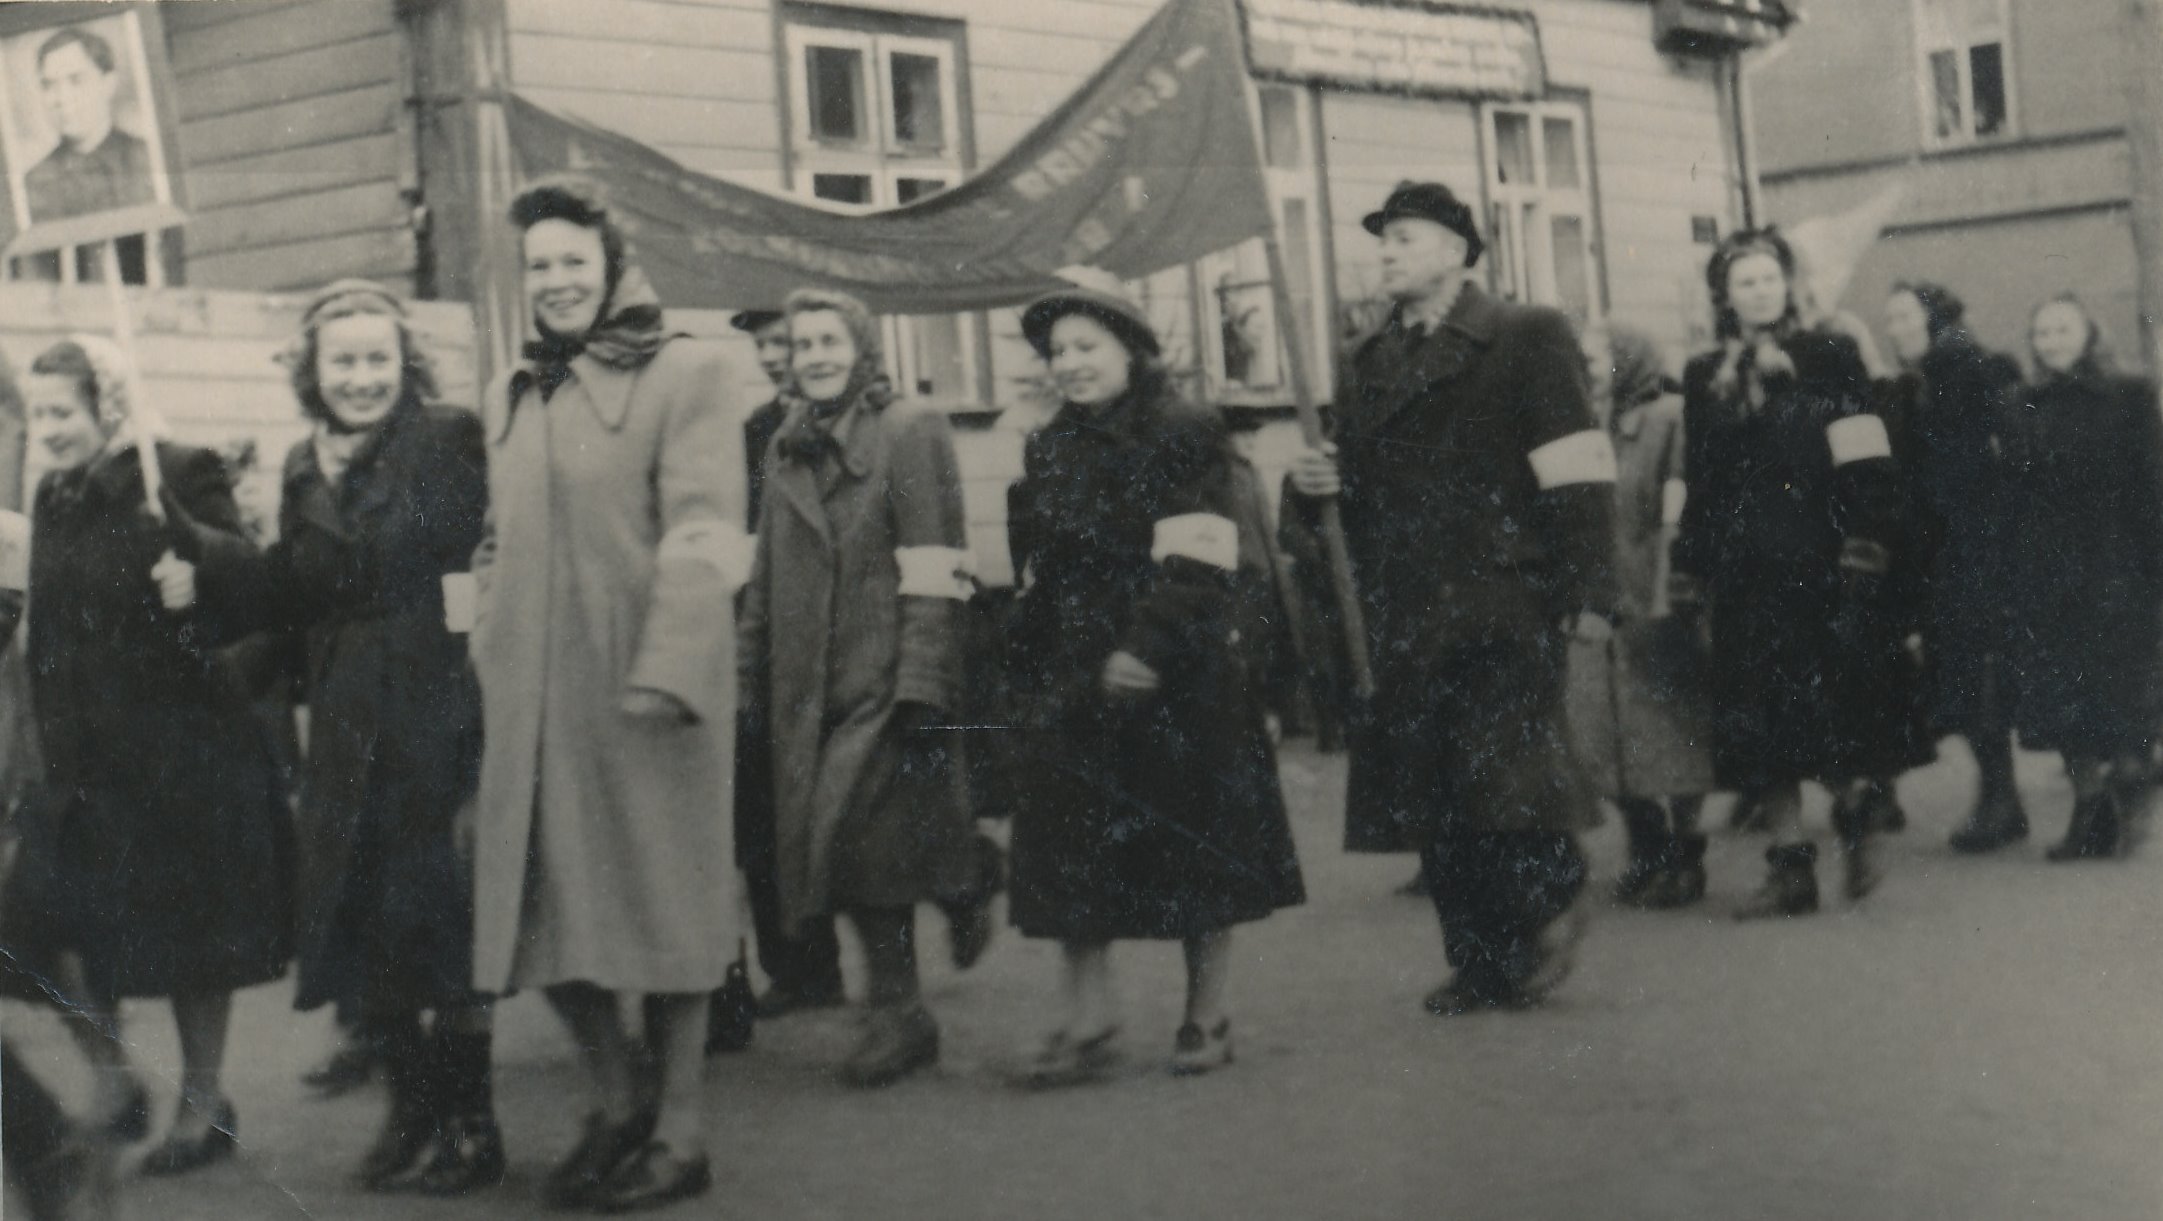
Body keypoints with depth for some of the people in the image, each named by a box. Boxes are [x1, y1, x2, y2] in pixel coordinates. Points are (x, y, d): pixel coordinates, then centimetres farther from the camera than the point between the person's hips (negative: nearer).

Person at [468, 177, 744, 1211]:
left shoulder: (685, 372, -4)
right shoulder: (511, 397, 16)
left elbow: (702, 534, -11)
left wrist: (663, 670, -19)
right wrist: (487, 653, 10)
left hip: (644, 688, -6)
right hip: (533, 693, 6)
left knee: (662, 895, 3)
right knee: (540, 902, 6)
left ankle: (678, 1128, 15)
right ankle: (616, 1093, 26)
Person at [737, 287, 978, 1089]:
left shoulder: (910, 433, -4)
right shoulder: (788, 451, 16)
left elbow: (933, 570, -11)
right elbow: (765, 579, 19)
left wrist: (922, 684, -18)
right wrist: (749, 680, 13)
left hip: (884, 683, -6)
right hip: (808, 691, 6)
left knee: (855, 838, -12)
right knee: (848, 851, 5)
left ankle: (898, 1012, 1)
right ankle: (896, 1009, 16)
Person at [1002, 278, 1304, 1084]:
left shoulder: (1187, 440, -5)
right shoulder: (1047, 453, 14)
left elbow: (1198, 565, -13)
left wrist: (1148, 651, -22)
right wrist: (1037, 675, 11)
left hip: (1182, 677, -5)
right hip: (1074, 684, 5)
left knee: (1196, 845, 2)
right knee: (1069, 848, -1)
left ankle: (1206, 1016, 12)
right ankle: (1088, 1020, 4)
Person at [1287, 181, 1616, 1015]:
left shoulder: (1526, 340, 0)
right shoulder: (1372, 365, 19)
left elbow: (1576, 475, -6)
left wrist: (1587, 592, -14)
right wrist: (1328, 478, 3)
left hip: (1502, 607, -6)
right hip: (1408, 616, 6)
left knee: (1498, 769, -13)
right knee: (1432, 797, 4)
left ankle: (1553, 894, 14)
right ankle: (1484, 964, 14)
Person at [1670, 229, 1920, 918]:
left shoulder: (1829, 358, 3)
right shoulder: (1705, 378, 13)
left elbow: (1864, 463, -4)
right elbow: (1698, 483, 13)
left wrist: (1865, 545, -14)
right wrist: (1691, 575, 7)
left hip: (1819, 562, -3)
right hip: (1745, 575, 3)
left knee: (1838, 704, -3)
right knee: (1761, 718, 1)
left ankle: (1854, 823, 20)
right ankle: (1790, 868, 5)